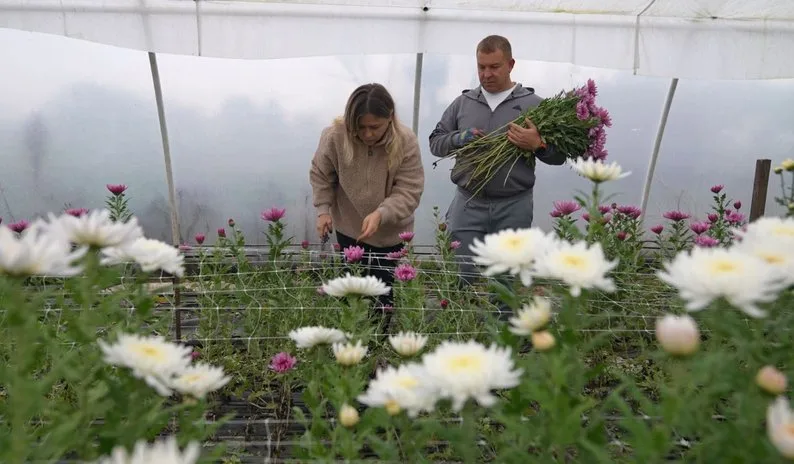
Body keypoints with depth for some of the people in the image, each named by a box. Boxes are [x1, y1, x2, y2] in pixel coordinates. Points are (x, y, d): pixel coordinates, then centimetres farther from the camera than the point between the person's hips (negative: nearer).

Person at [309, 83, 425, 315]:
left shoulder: (406, 141, -23)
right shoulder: (334, 135, -21)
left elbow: (409, 191, -21)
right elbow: (320, 175, -3)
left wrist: (381, 214, -36)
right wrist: (323, 209, -14)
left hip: (390, 232, -1)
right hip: (349, 228, 1)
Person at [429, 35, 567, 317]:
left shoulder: (532, 104, 3)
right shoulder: (462, 102, 10)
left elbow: (559, 155, 3)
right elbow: (435, 142, 12)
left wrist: (537, 144, -19)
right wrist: (458, 138, -9)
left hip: (513, 208, -1)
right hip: (468, 205, 2)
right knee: (465, 277, 6)